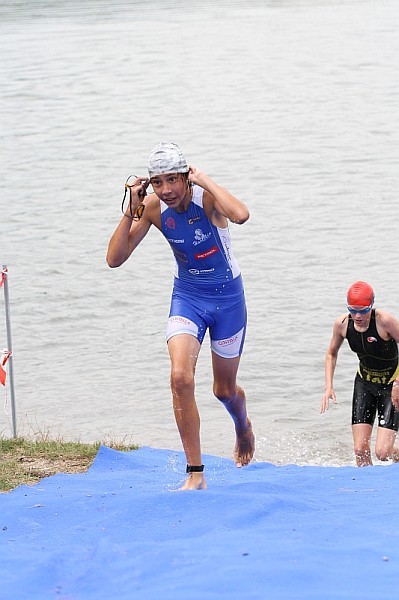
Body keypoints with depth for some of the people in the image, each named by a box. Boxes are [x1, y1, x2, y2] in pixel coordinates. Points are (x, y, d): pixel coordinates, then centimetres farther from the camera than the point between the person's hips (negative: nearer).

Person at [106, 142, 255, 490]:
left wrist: (204, 180, -38)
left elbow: (240, 215, -48)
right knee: (180, 377, -20)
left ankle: (243, 427, 50)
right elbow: (115, 259, -14)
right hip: (187, 295, 2)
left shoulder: (206, 196, -24)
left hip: (227, 295, -2)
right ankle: (195, 474, -11)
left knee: (224, 389, 12)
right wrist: (131, 211, -23)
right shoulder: (153, 207, -13)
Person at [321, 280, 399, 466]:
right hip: (364, 381, 4)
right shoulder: (342, 324, -12)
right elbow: (331, 354, 7)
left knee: (383, 452, -12)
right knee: (360, 449, -3)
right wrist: (329, 387, -3)